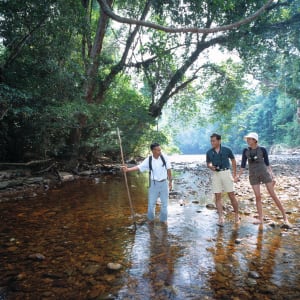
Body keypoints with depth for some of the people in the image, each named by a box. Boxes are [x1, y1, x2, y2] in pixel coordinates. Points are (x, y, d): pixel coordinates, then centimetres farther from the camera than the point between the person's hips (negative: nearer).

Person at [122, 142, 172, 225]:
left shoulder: (165, 157, -11)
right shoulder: (148, 160, -12)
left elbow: (168, 169, -3)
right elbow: (139, 167, -17)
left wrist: (170, 181, 2)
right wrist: (127, 169, -31)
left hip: (164, 183, 0)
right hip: (154, 184, 0)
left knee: (164, 203, 13)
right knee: (151, 203, 10)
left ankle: (163, 219, 33)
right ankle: (151, 219, 34)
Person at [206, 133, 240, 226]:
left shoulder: (227, 150, -3)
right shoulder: (209, 152, 2)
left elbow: (233, 160, 10)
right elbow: (208, 163, 16)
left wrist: (234, 174, 8)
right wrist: (210, 167, -9)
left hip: (226, 173, -2)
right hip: (215, 174, 2)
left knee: (231, 195, 2)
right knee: (218, 197, -2)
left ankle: (236, 215, 22)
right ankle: (221, 218, 1)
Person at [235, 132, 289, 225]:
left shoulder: (262, 149, -4)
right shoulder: (245, 151, 3)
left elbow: (267, 163, 0)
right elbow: (243, 165, 4)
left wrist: (272, 176, -5)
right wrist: (238, 175, -5)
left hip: (264, 173, -2)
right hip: (253, 175, 2)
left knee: (273, 195, -2)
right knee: (258, 197, -2)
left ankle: (284, 216, 11)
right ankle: (260, 219, 6)